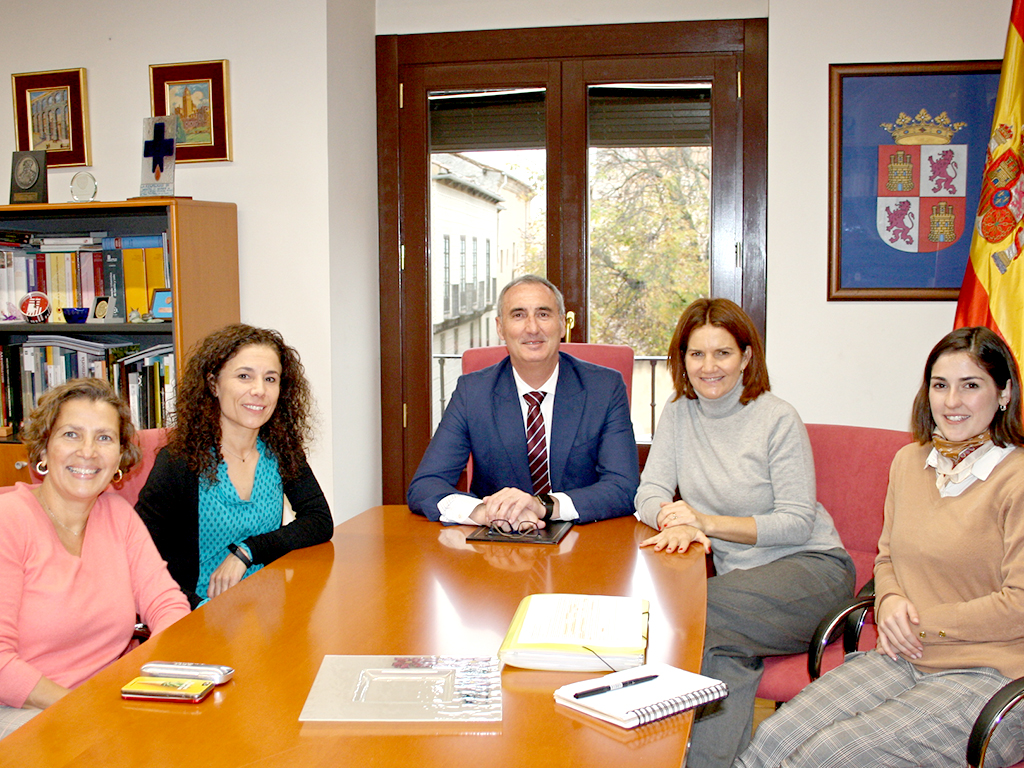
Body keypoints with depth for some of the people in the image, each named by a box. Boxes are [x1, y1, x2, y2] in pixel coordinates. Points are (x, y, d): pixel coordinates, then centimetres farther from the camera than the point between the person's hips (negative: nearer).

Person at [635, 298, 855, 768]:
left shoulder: (778, 420, -8)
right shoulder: (678, 415, 7)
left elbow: (797, 522, -12)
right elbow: (649, 496, 1)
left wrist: (708, 522, -22)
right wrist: (679, 524, -23)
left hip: (808, 567, -4)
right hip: (735, 572, 4)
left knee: (698, 612, -31)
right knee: (730, 652, -31)